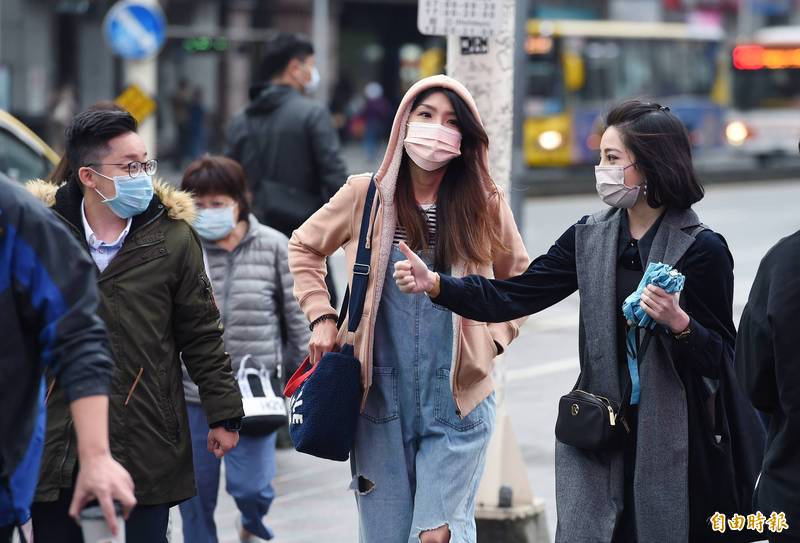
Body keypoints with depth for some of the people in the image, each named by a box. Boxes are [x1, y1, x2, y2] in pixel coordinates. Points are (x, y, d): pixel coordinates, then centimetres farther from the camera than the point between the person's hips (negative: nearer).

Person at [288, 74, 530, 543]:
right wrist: (322, 316, 6)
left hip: (458, 399, -1)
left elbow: (519, 280, 16)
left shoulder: (485, 204, 1)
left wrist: (493, 337, 4)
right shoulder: (366, 195, 0)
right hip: (380, 395, 1)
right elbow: (304, 247, 16)